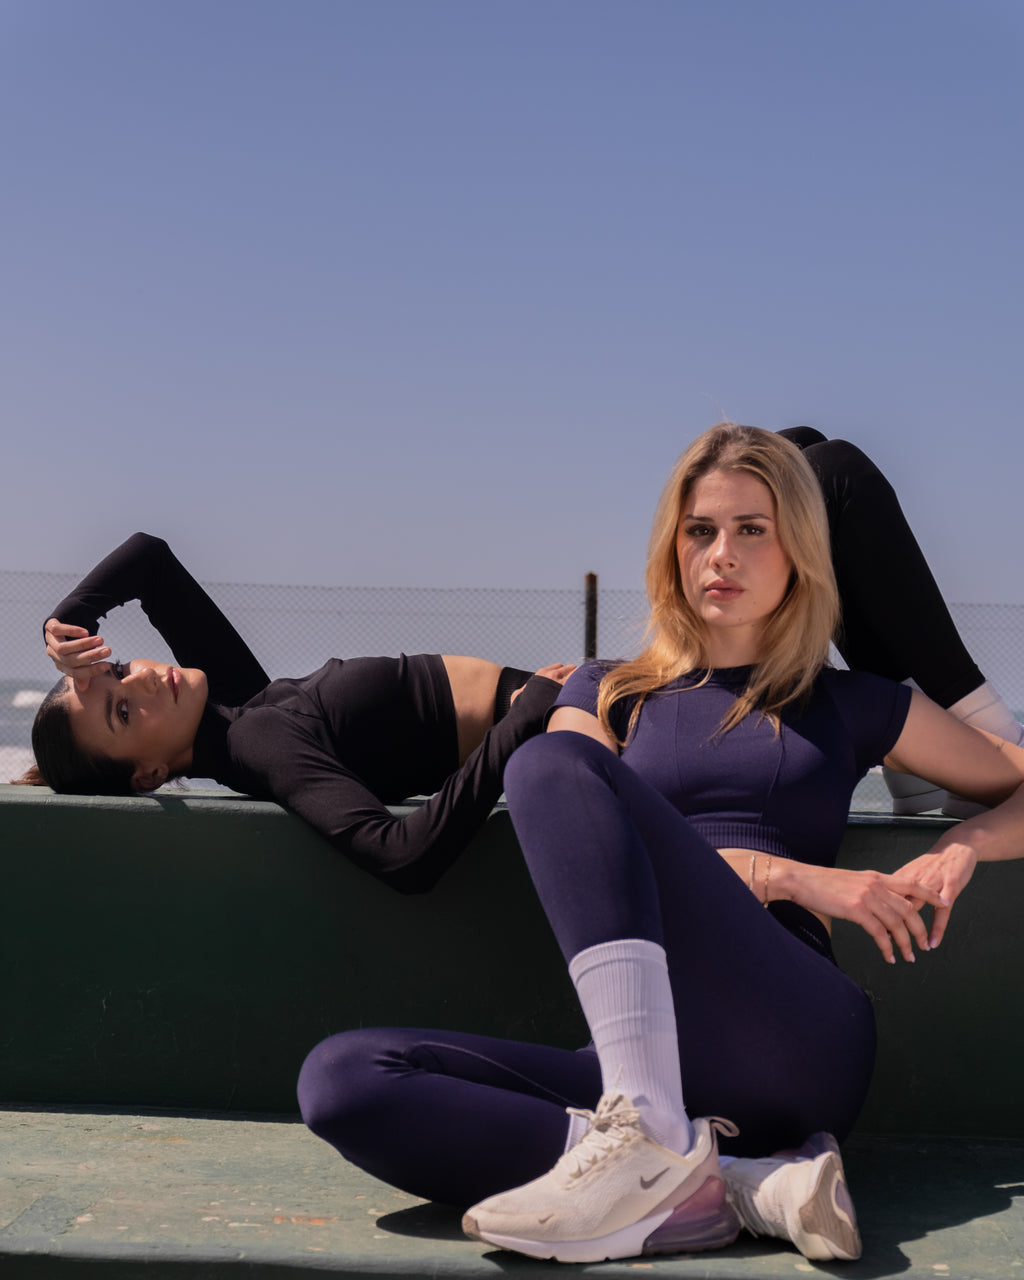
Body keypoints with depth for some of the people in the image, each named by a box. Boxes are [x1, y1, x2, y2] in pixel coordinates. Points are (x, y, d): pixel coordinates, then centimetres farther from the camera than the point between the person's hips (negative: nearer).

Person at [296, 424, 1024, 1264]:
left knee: (553, 762, -21)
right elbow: (589, 867, 6)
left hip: (796, 1048, -2)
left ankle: (654, 1141, -34)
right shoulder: (608, 693, 22)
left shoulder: (852, 706, 20)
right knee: (341, 1077, -23)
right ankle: (718, 1184, -29)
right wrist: (791, 876, -3)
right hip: (643, 1058, 3)